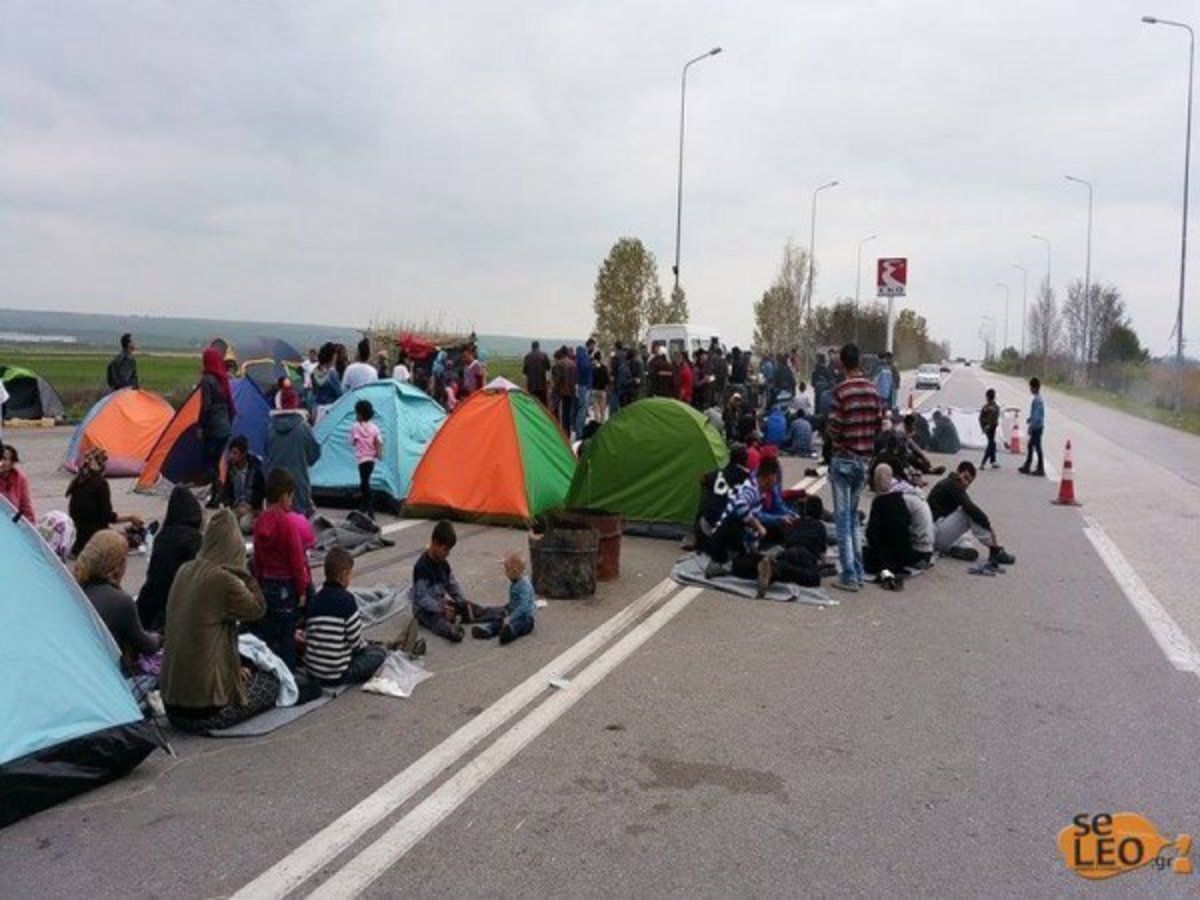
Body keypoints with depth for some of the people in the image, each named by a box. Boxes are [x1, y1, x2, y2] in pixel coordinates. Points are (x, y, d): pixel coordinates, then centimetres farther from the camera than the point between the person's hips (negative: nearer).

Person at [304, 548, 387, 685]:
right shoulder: (346, 599, -16)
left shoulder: (316, 599, 2)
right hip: (335, 676, -7)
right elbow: (356, 642, -12)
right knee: (379, 653, 13)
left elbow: (308, 637, 7)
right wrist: (366, 645, 13)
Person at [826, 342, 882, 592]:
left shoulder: (841, 391, -16)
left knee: (843, 519, 0)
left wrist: (828, 428, 5)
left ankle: (849, 576, 0)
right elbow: (879, 424, 6)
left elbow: (833, 429, -15)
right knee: (853, 516, 18)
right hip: (864, 459, 6)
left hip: (843, 459, -6)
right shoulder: (873, 390, 2)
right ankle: (858, 571, 20)